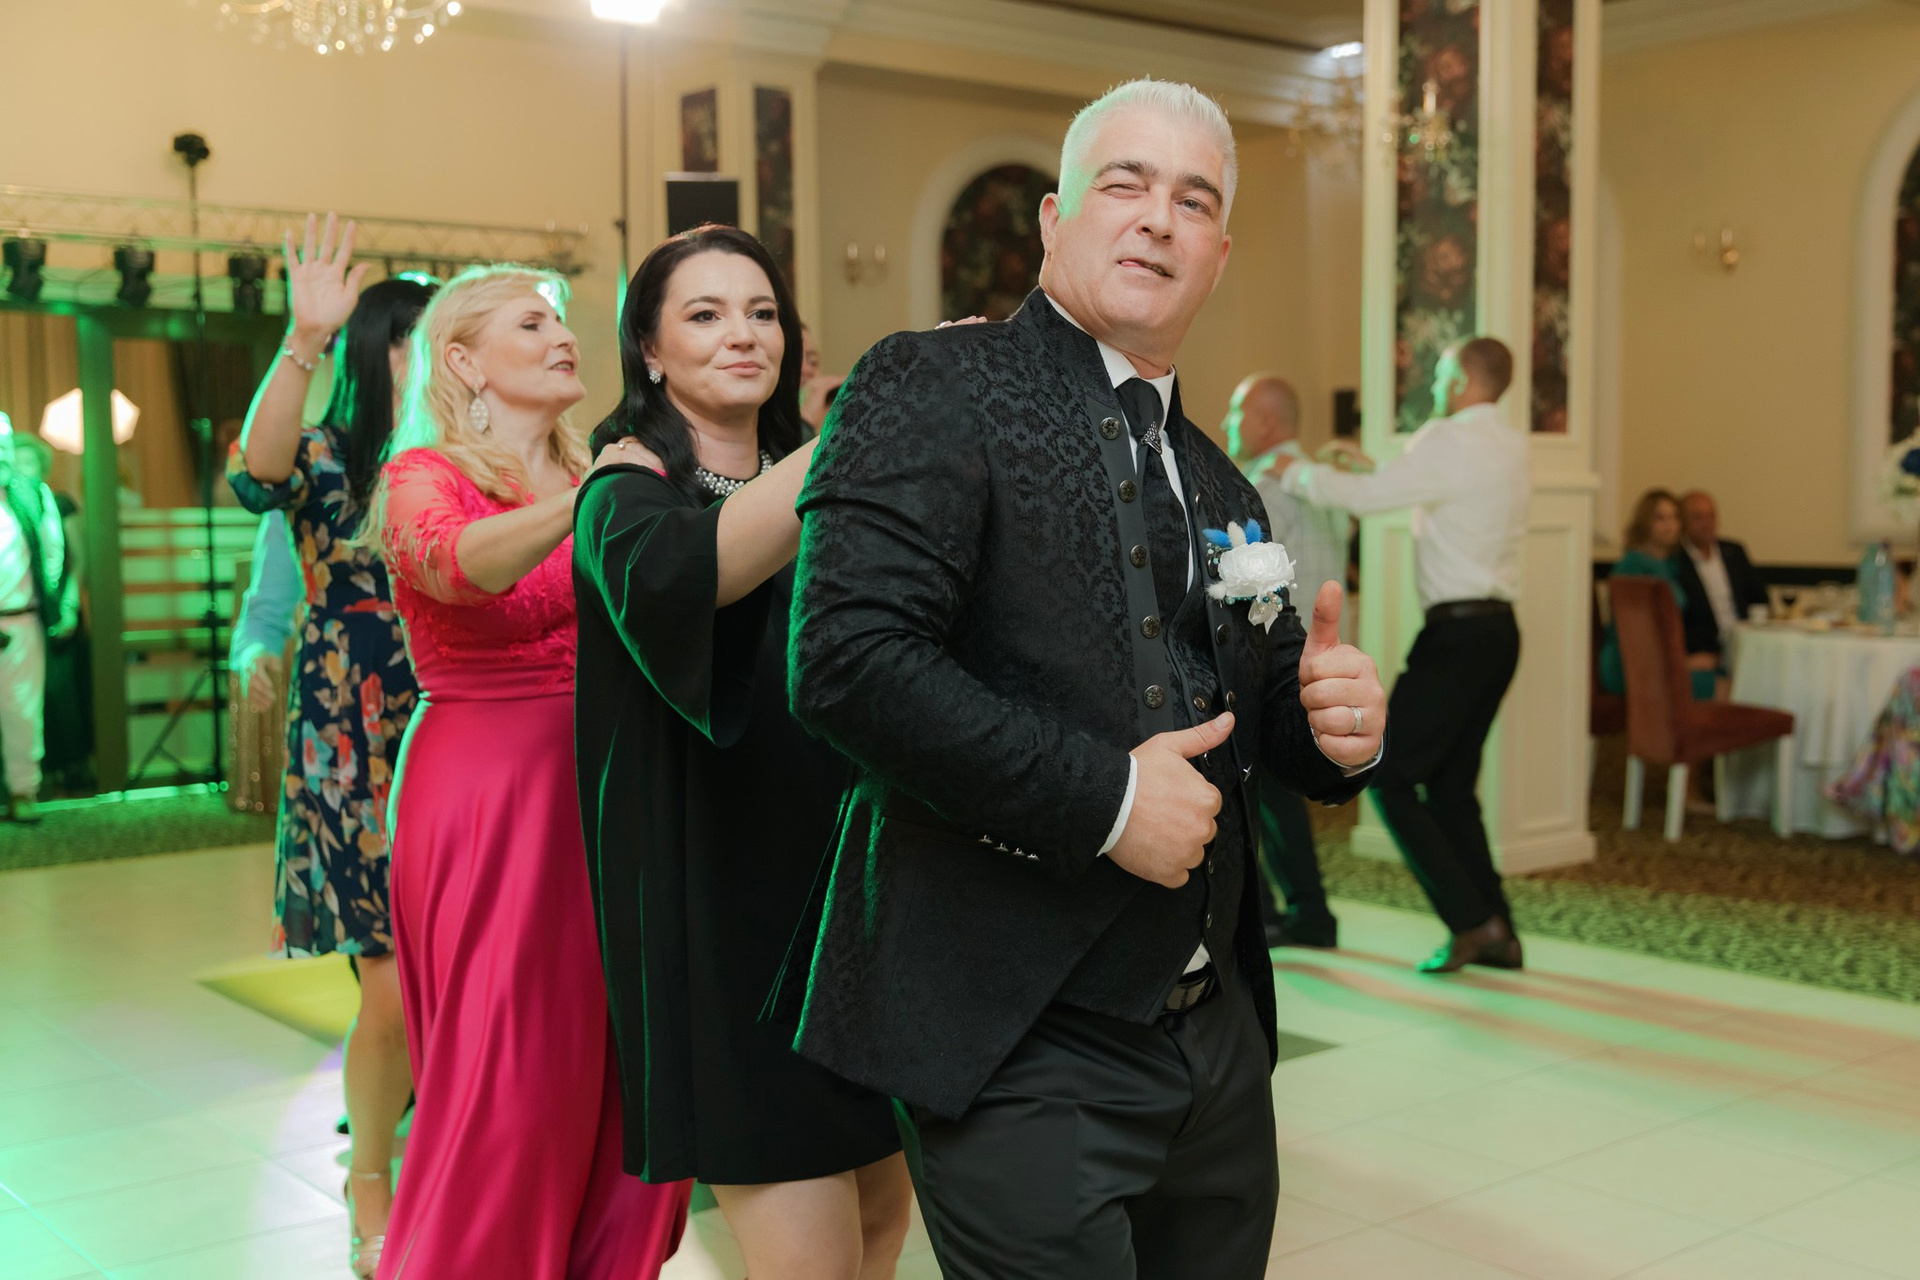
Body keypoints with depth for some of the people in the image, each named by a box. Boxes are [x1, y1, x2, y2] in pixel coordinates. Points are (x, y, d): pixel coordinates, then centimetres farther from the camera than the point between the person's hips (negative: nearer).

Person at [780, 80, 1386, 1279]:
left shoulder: (1221, 487, 15)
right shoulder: (933, 389, -7)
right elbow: (849, 659, -20)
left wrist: (1340, 722, -1)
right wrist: (1104, 798, -20)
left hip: (1217, 1038, 8)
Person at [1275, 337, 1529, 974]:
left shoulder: (1451, 440, -12)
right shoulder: (1510, 445, 15)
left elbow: (1368, 497, -13)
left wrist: (1296, 473, 1)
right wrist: (1365, 467, 25)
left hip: (1458, 631, -9)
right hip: (1498, 629, 9)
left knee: (1392, 778, -2)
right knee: (1450, 785, 15)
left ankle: (1472, 921, -5)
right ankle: (1497, 932, 14)